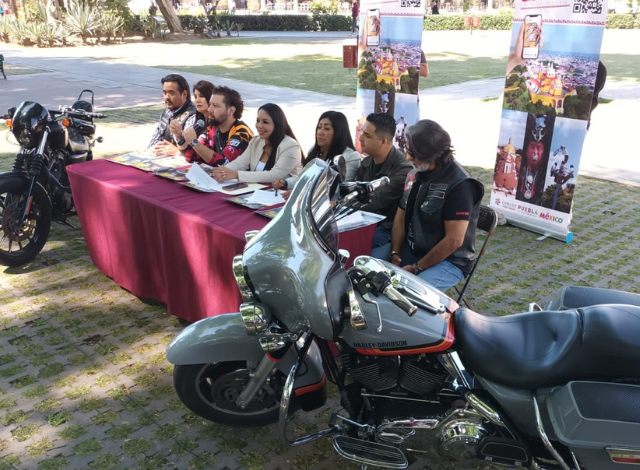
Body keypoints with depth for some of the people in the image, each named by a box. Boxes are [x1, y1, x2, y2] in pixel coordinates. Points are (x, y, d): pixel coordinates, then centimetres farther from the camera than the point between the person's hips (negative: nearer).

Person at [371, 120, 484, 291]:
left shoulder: (459, 184, -21)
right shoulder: (414, 175, 4)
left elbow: (454, 241, -23)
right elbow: (401, 217, 11)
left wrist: (417, 268, -19)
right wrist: (395, 253, -4)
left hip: (448, 261, -7)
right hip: (411, 249, 8)